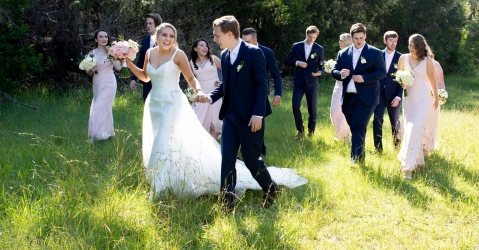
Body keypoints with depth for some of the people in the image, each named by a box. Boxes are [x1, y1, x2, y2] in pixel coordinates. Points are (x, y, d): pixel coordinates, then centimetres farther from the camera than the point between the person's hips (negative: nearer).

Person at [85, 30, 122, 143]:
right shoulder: (92, 53, 3)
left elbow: (119, 67, -9)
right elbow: (88, 72, 8)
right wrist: (91, 70, -14)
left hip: (108, 84, -4)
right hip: (97, 84, 4)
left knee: (99, 109, -9)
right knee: (105, 109, 11)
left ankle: (92, 137, -7)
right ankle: (109, 132, 24)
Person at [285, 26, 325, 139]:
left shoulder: (319, 49, 1)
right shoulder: (296, 46, 2)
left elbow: (322, 66, 4)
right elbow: (287, 61, 6)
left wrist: (320, 72, -19)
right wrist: (297, 62, -13)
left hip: (311, 83, 0)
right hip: (299, 82, 0)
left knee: (312, 110, 3)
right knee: (295, 106, -9)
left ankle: (311, 132, 21)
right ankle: (300, 131, 10)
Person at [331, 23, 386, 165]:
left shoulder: (375, 53, -1)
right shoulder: (343, 53, 10)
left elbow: (382, 72, -6)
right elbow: (334, 71, 11)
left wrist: (364, 78, -18)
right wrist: (340, 74, -12)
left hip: (365, 97, -5)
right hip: (348, 97, 5)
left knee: (359, 128, -14)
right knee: (354, 128, 13)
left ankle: (356, 159, -15)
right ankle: (360, 157, 26)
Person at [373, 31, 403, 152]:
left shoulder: (400, 58, -1)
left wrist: (398, 96, -9)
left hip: (394, 96, 0)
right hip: (379, 94, 1)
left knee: (395, 123, 11)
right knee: (377, 121, -9)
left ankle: (397, 147, 26)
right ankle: (378, 149, -4)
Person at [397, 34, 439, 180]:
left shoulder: (427, 61, -6)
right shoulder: (403, 58, 2)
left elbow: (432, 80, 5)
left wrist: (436, 98, 16)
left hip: (424, 99, -4)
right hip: (409, 98, 4)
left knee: (415, 129, -14)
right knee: (408, 129, 6)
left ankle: (409, 165, -17)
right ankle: (418, 160, 23)